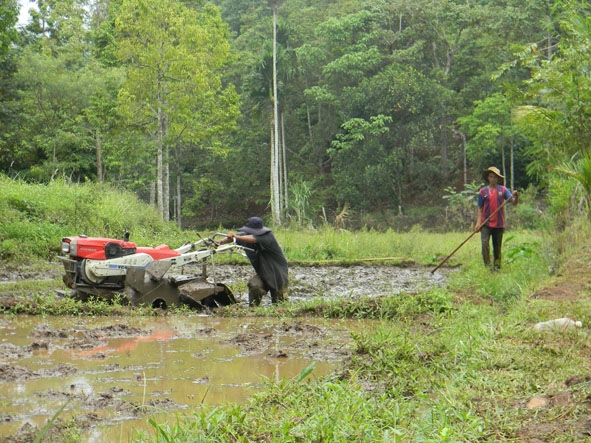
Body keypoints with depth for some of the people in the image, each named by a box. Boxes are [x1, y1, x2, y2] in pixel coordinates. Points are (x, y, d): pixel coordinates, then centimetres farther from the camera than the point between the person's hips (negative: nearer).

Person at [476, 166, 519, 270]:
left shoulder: (503, 190, 3)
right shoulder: (483, 191, 3)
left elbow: (514, 202, -5)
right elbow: (480, 208, 5)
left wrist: (516, 197, -27)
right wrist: (478, 222, -4)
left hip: (499, 223, 1)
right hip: (486, 223, -1)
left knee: (497, 246, 9)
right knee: (485, 243, -17)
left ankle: (497, 266, 19)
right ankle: (487, 265, -11)